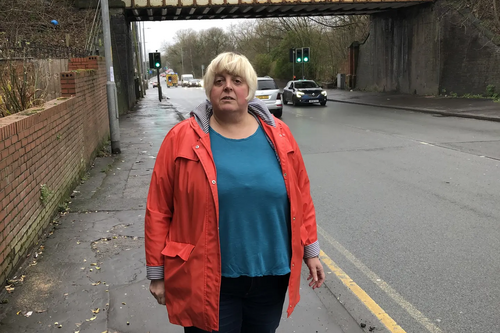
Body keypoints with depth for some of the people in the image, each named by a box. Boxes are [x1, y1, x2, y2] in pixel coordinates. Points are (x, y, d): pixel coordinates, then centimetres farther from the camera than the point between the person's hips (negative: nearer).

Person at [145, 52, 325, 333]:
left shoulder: (278, 134, 0)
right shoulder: (182, 139, -7)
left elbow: (301, 196, 6)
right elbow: (158, 210, -5)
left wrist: (310, 250, 8)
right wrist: (157, 273, -3)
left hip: (271, 276, 3)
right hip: (208, 283, -2)